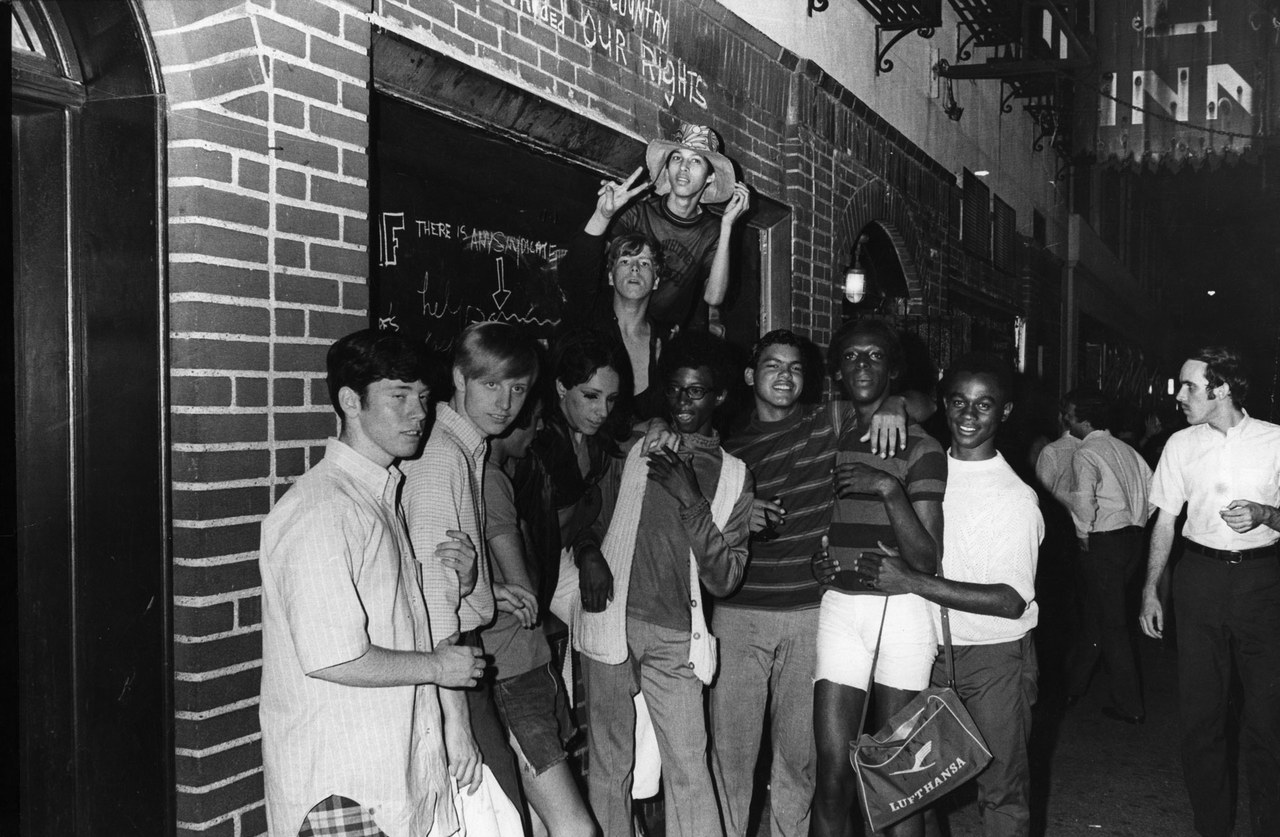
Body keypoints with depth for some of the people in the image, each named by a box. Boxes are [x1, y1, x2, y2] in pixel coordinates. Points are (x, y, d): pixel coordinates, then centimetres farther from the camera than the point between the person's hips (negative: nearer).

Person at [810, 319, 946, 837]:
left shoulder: (920, 449, -3)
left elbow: (925, 559, -9)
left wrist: (888, 488, -21)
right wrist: (816, 563, 4)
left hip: (900, 610, -3)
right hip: (837, 606, 3)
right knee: (832, 772, -2)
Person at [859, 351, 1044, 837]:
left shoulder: (1017, 497, -14)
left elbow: (1011, 601, -20)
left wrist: (912, 581, -26)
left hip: (994, 656, -4)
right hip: (930, 649, 5)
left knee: (1001, 789, 5)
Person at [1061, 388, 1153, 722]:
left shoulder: (1085, 454, -13)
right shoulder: (1127, 450, 10)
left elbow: (1083, 500, -27)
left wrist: (1084, 536, -12)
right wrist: (1136, 523, 17)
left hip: (1103, 543, -8)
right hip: (1133, 539, 8)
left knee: (1112, 625, 1)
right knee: (1096, 615, 19)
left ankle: (1130, 706, 7)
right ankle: (1073, 684, 32)